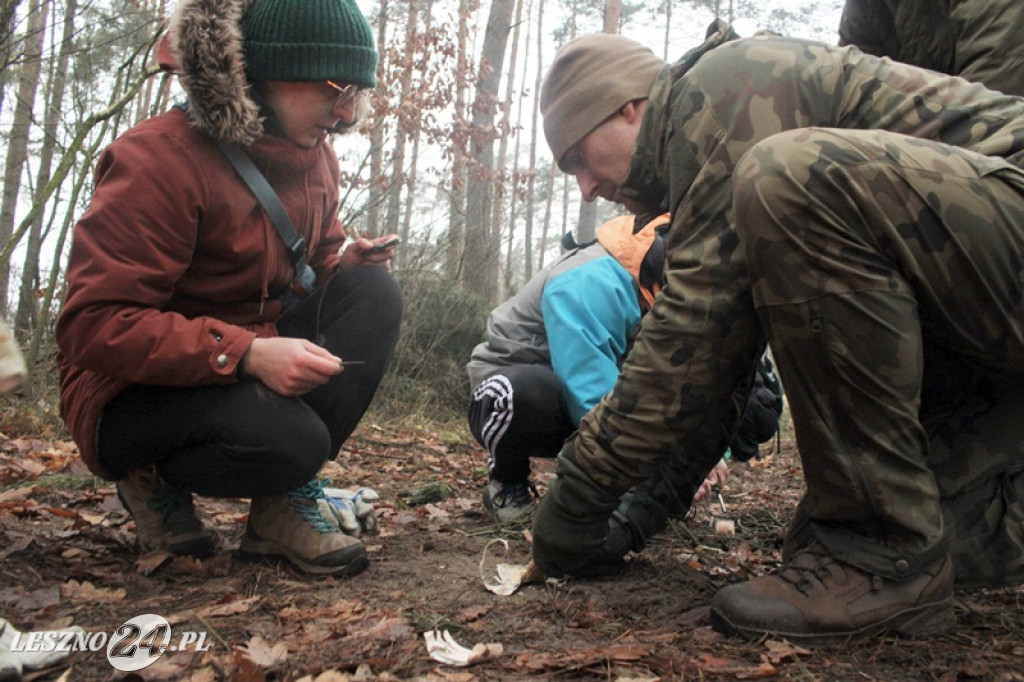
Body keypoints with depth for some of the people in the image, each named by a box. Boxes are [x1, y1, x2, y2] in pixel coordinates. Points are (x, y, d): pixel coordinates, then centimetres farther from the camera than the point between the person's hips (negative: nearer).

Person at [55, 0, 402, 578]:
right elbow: (94, 326, -26)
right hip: (135, 393, -7)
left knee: (374, 291, -15)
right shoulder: (158, 159, -21)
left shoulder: (316, 158, 2)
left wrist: (350, 260, -11)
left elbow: (315, 265, 15)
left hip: (252, 364, 7)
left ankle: (287, 499, -10)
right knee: (288, 441, -35)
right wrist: (246, 353, -36)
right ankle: (156, 481, 0)